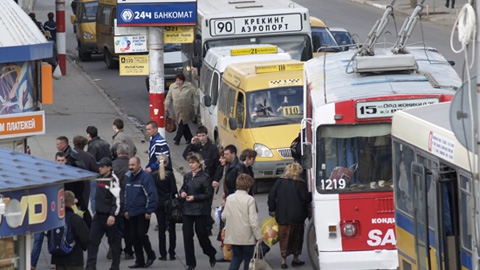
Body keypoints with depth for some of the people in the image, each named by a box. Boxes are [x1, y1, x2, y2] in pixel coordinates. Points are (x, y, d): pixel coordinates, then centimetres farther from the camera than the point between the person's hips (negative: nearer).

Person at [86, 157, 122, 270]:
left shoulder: (113, 180, -13)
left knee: (114, 242, 3)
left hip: (110, 217, -8)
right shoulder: (99, 178, 13)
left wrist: (113, 215, -22)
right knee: (92, 240, -1)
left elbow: (117, 199, -18)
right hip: (99, 215, 8)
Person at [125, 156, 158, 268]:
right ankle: (139, 261, 14)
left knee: (141, 235, -9)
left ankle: (150, 256, 12)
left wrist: (149, 211, -18)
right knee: (134, 236, 7)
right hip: (132, 213, 8)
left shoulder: (146, 177, -13)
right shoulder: (129, 178, 12)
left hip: (143, 212, -8)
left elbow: (152, 195, -16)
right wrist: (126, 210, 15)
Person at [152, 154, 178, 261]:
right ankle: (171, 253, 6)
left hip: (158, 203, 1)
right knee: (171, 229, 7)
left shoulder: (153, 175, -5)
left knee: (161, 229, 5)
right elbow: (174, 190, -12)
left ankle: (163, 254, 4)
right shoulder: (170, 174, -10)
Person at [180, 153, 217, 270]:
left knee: (201, 234, 3)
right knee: (187, 236, 1)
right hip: (187, 210, 5)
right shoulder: (187, 176, 8)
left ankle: (211, 255, 31)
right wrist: (182, 192, -2)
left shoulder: (205, 177, -10)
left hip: (200, 211, -5)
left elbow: (209, 194, -10)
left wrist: (194, 197, -17)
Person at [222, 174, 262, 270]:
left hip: (233, 236, 4)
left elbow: (224, 217, 7)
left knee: (236, 257, 16)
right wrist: (258, 236, -9)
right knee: (248, 258, 9)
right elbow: (253, 221, -17)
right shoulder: (250, 199, -15)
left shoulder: (230, 198, 0)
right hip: (247, 236, -4)